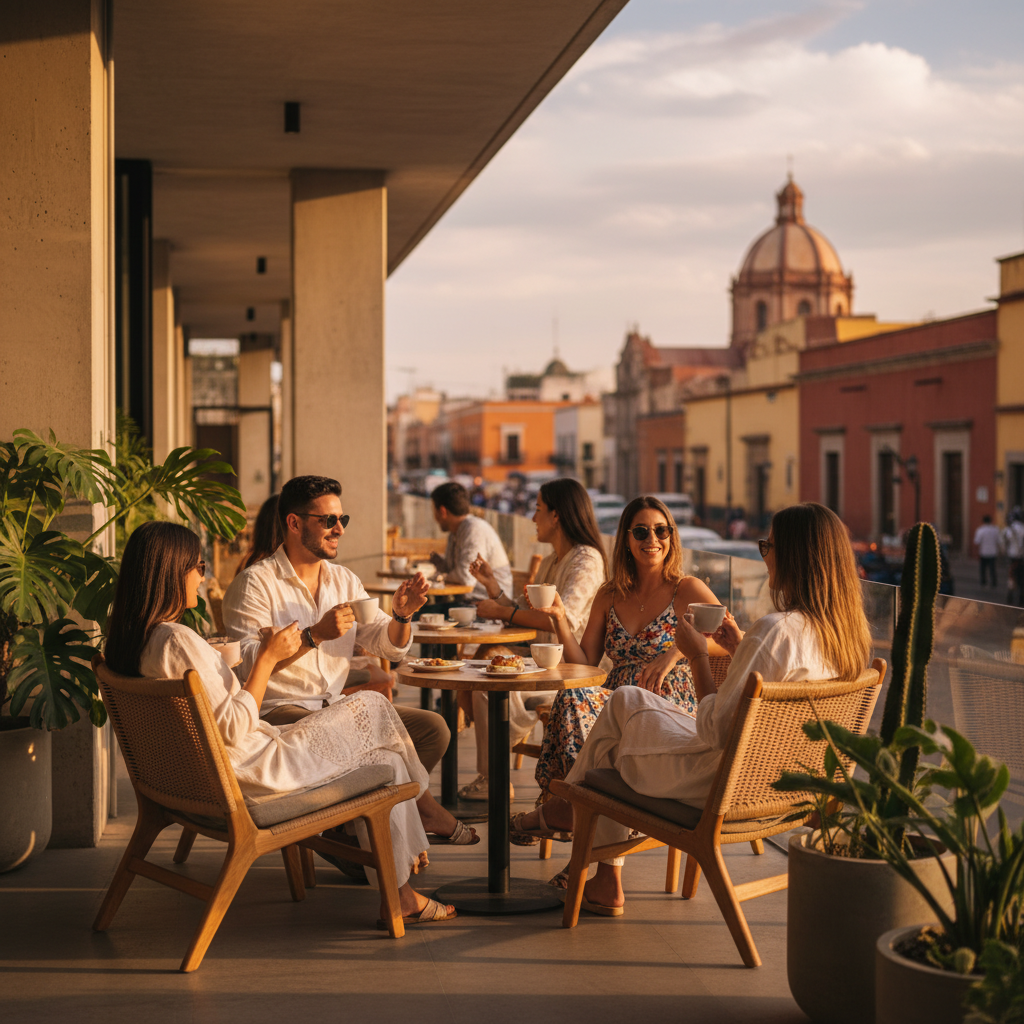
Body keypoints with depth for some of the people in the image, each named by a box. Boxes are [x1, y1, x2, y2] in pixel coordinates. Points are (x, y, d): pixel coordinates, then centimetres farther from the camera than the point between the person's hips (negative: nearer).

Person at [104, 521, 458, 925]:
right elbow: (233, 728, -22)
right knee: (372, 708, 0)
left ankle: (401, 897, 18)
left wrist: (266, 653, 10)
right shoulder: (176, 641, -24)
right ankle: (426, 802, 22)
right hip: (254, 774, -10)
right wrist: (267, 658, -14)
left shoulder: (136, 639, 8)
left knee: (383, 760, 13)